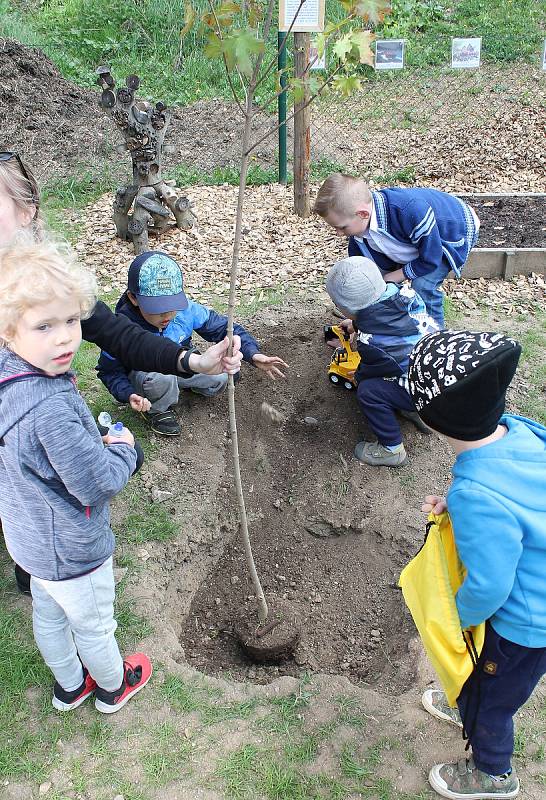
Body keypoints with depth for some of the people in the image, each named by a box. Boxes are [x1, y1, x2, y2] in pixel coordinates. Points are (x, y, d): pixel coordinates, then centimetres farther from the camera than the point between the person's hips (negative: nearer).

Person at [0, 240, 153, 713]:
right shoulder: (51, 411, -40)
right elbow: (99, 484, -31)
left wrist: (95, 441, 0)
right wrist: (123, 448, -13)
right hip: (72, 550, -8)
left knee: (49, 616, 30)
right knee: (94, 626, 21)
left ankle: (69, 686, 56)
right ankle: (113, 686, 50)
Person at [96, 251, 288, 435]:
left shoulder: (186, 309, -24)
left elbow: (223, 327, -13)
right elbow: (109, 371, -16)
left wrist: (253, 354, -27)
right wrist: (129, 394, -35)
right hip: (143, 373, -3)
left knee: (220, 378, -19)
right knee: (161, 378, -38)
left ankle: (187, 384, 15)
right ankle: (156, 410, -3)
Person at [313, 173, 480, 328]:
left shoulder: (412, 211, -45)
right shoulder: (359, 226, -20)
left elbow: (430, 260, -30)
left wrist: (391, 278, -21)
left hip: (457, 230, -7)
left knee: (423, 284, -24)